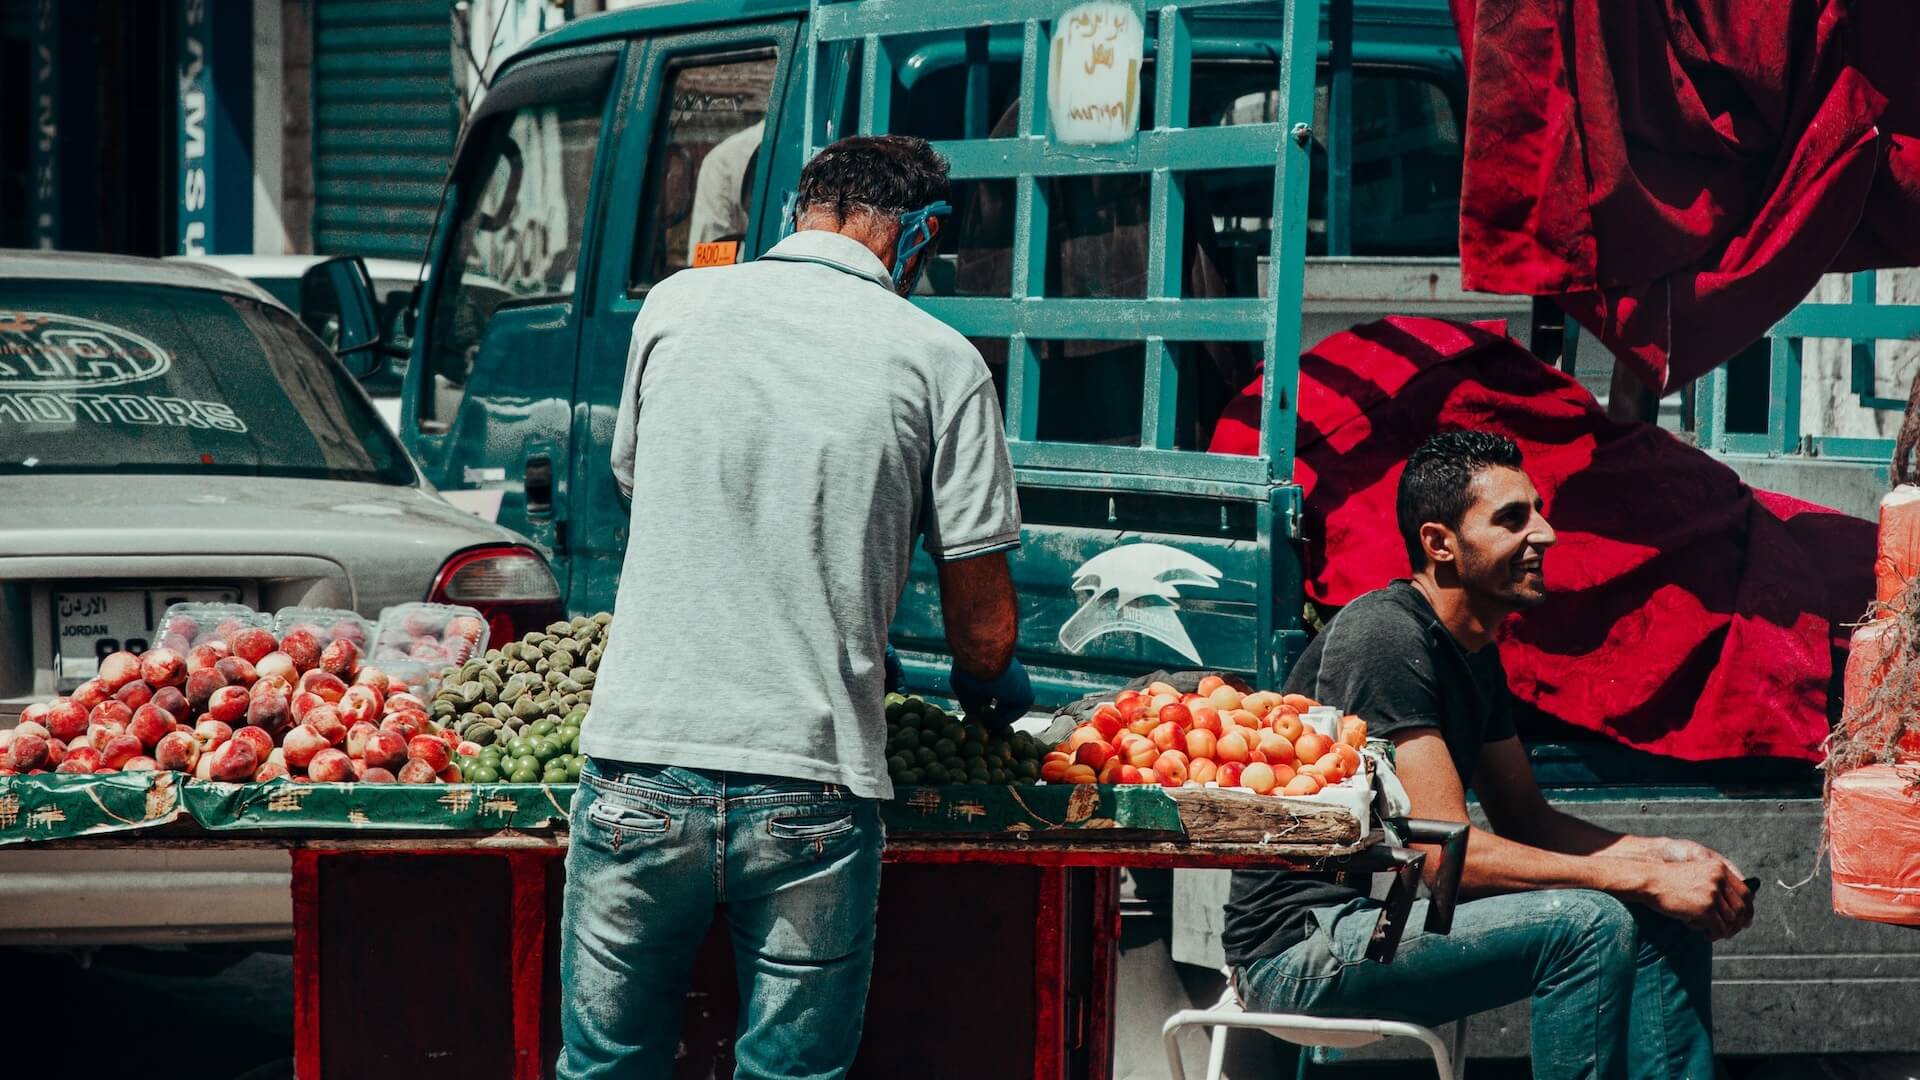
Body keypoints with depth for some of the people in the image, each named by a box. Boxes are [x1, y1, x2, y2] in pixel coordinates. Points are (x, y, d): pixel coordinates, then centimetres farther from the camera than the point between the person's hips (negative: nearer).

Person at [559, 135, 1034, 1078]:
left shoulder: (675, 307, 7)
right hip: (813, 788, -2)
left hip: (642, 762, 2)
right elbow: (983, 626, 3)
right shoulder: (937, 359, 1)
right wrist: (988, 691, 25)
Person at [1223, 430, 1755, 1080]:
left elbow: (1524, 819, 18)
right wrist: (1645, 878, -20)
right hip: (1298, 946, -10)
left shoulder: (1475, 657, 13)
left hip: (1389, 915, 10)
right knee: (1589, 923, -26)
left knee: (1671, 922, 3)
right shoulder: (1388, 634, -18)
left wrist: (1660, 853, -1)